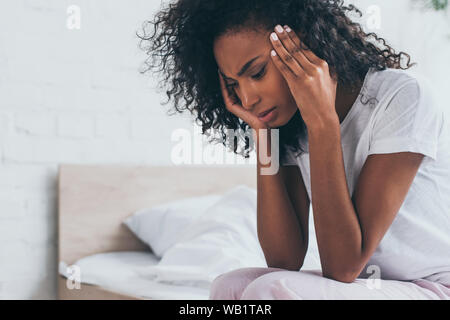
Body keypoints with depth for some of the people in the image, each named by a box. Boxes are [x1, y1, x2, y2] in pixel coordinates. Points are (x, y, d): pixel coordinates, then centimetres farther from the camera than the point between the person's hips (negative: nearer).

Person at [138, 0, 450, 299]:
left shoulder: (403, 94, -18)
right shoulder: (290, 129, 1)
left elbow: (343, 268, -22)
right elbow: (286, 262, -8)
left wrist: (323, 122, -24)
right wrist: (262, 136, -11)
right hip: (360, 286, 6)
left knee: (272, 291, -26)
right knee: (231, 287, -16)